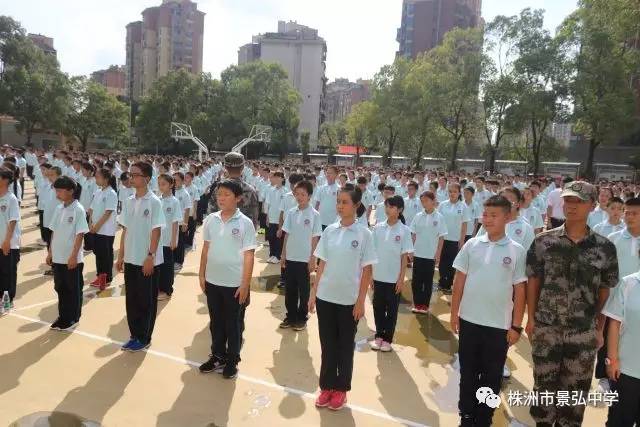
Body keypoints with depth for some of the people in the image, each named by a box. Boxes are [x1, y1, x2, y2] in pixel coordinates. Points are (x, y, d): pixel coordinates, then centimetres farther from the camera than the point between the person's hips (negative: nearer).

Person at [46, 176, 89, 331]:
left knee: (73, 289, 6)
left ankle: (73, 318, 18)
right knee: (60, 288, 15)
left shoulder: (78, 210, -13)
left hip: (72, 258, -7)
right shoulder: (58, 209, 7)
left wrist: (73, 256, -18)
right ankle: (63, 316, 28)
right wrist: (50, 252, 12)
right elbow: (54, 232, 13)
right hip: (58, 257, 7)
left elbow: (80, 234, -15)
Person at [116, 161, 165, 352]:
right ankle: (135, 335, 26)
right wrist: (121, 256, 10)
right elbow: (125, 230, 11)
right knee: (131, 300, 13)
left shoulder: (154, 202, -12)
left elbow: (156, 231, -13)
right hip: (131, 259, 6)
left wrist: (150, 257, -16)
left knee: (146, 301, 5)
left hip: (148, 261, -6)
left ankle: (144, 338, 17)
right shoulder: (128, 202, 7)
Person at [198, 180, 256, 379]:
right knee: (216, 322, 17)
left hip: (235, 284, -4)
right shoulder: (210, 220, 1)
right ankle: (217, 356, 35)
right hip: (212, 281, 4)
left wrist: (245, 284, -11)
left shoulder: (245, 223, -11)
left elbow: (248, 255, -10)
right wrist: (201, 275, 8)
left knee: (233, 325, 10)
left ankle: (232, 360, 27)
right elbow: (206, 248, 10)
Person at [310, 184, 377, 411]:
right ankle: (326, 386, 28)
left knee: (345, 346, 12)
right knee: (327, 344, 13)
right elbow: (322, 264, 6)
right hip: (325, 297, 3)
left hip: (349, 300, -3)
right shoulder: (329, 230, 1)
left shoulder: (364, 234, -8)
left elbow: (367, 270, -6)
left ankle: (341, 389, 28)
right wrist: (313, 292, 5)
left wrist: (361, 301, -8)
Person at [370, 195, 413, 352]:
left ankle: (387, 339, 22)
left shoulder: (404, 230, -7)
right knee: (378, 307, 12)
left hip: (394, 278, -2)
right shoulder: (378, 228, 0)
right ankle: (378, 336, 27)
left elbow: (404, 256, -5)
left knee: (392, 309, 9)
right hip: (378, 276, 3)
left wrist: (401, 279, -7)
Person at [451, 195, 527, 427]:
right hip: (469, 320, 2)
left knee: (491, 376, 13)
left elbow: (519, 291, -2)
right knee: (468, 372, 14)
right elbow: (459, 281, 3)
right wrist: (454, 313, 2)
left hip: (499, 325, -1)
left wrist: (516, 326, -2)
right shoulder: (471, 245, -2)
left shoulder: (517, 251, -6)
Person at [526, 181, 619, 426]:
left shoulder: (605, 248, -4)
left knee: (575, 390, 15)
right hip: (545, 328, 0)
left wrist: (600, 329, 6)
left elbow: (605, 291, 3)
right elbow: (533, 281, 1)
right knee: (544, 384, 15)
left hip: (584, 333, 0)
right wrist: (530, 318, 1)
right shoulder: (543, 242, -6)